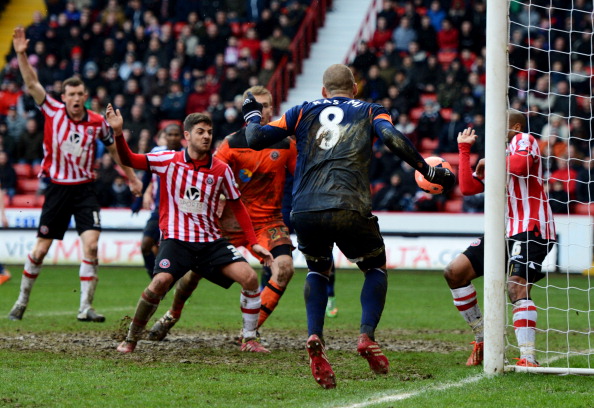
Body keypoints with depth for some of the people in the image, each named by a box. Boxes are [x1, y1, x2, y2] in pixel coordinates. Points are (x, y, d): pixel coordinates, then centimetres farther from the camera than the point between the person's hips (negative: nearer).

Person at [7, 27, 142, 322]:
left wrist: (131, 177, 18)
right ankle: (22, 301, 23)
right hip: (57, 188, 0)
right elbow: (31, 84, -12)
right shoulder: (53, 111, -4)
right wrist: (21, 54, -24)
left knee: (91, 245, -16)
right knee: (40, 250, 3)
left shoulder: (97, 123, -1)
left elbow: (114, 149, 14)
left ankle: (85, 307, -11)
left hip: (85, 190, 0)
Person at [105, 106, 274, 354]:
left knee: (249, 277, -13)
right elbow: (130, 160, -2)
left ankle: (249, 339, 3)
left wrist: (253, 243, 7)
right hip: (176, 239, -3)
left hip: (211, 241, 3)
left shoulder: (221, 170, 4)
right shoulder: (169, 161, -1)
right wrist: (118, 133, -18)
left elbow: (237, 206, 12)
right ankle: (131, 340, -8)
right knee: (160, 282, -27)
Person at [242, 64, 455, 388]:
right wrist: (429, 171, 3)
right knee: (376, 268, 22)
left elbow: (256, 139, 17)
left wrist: (252, 114, 37)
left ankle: (314, 337, 2)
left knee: (317, 271, 27)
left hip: (304, 212, 2)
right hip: (349, 210, -2)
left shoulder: (303, 111, 21)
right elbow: (391, 137, -3)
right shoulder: (369, 111, 18)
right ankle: (367, 336, -1)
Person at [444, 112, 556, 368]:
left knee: (517, 287, -27)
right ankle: (481, 339, 12)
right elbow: (467, 188, 12)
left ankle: (528, 358, -33)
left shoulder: (524, 140, 0)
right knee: (454, 273, 5)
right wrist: (464, 149, 15)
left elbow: (519, 165, -23)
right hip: (504, 231, 9)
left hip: (531, 230, -9)